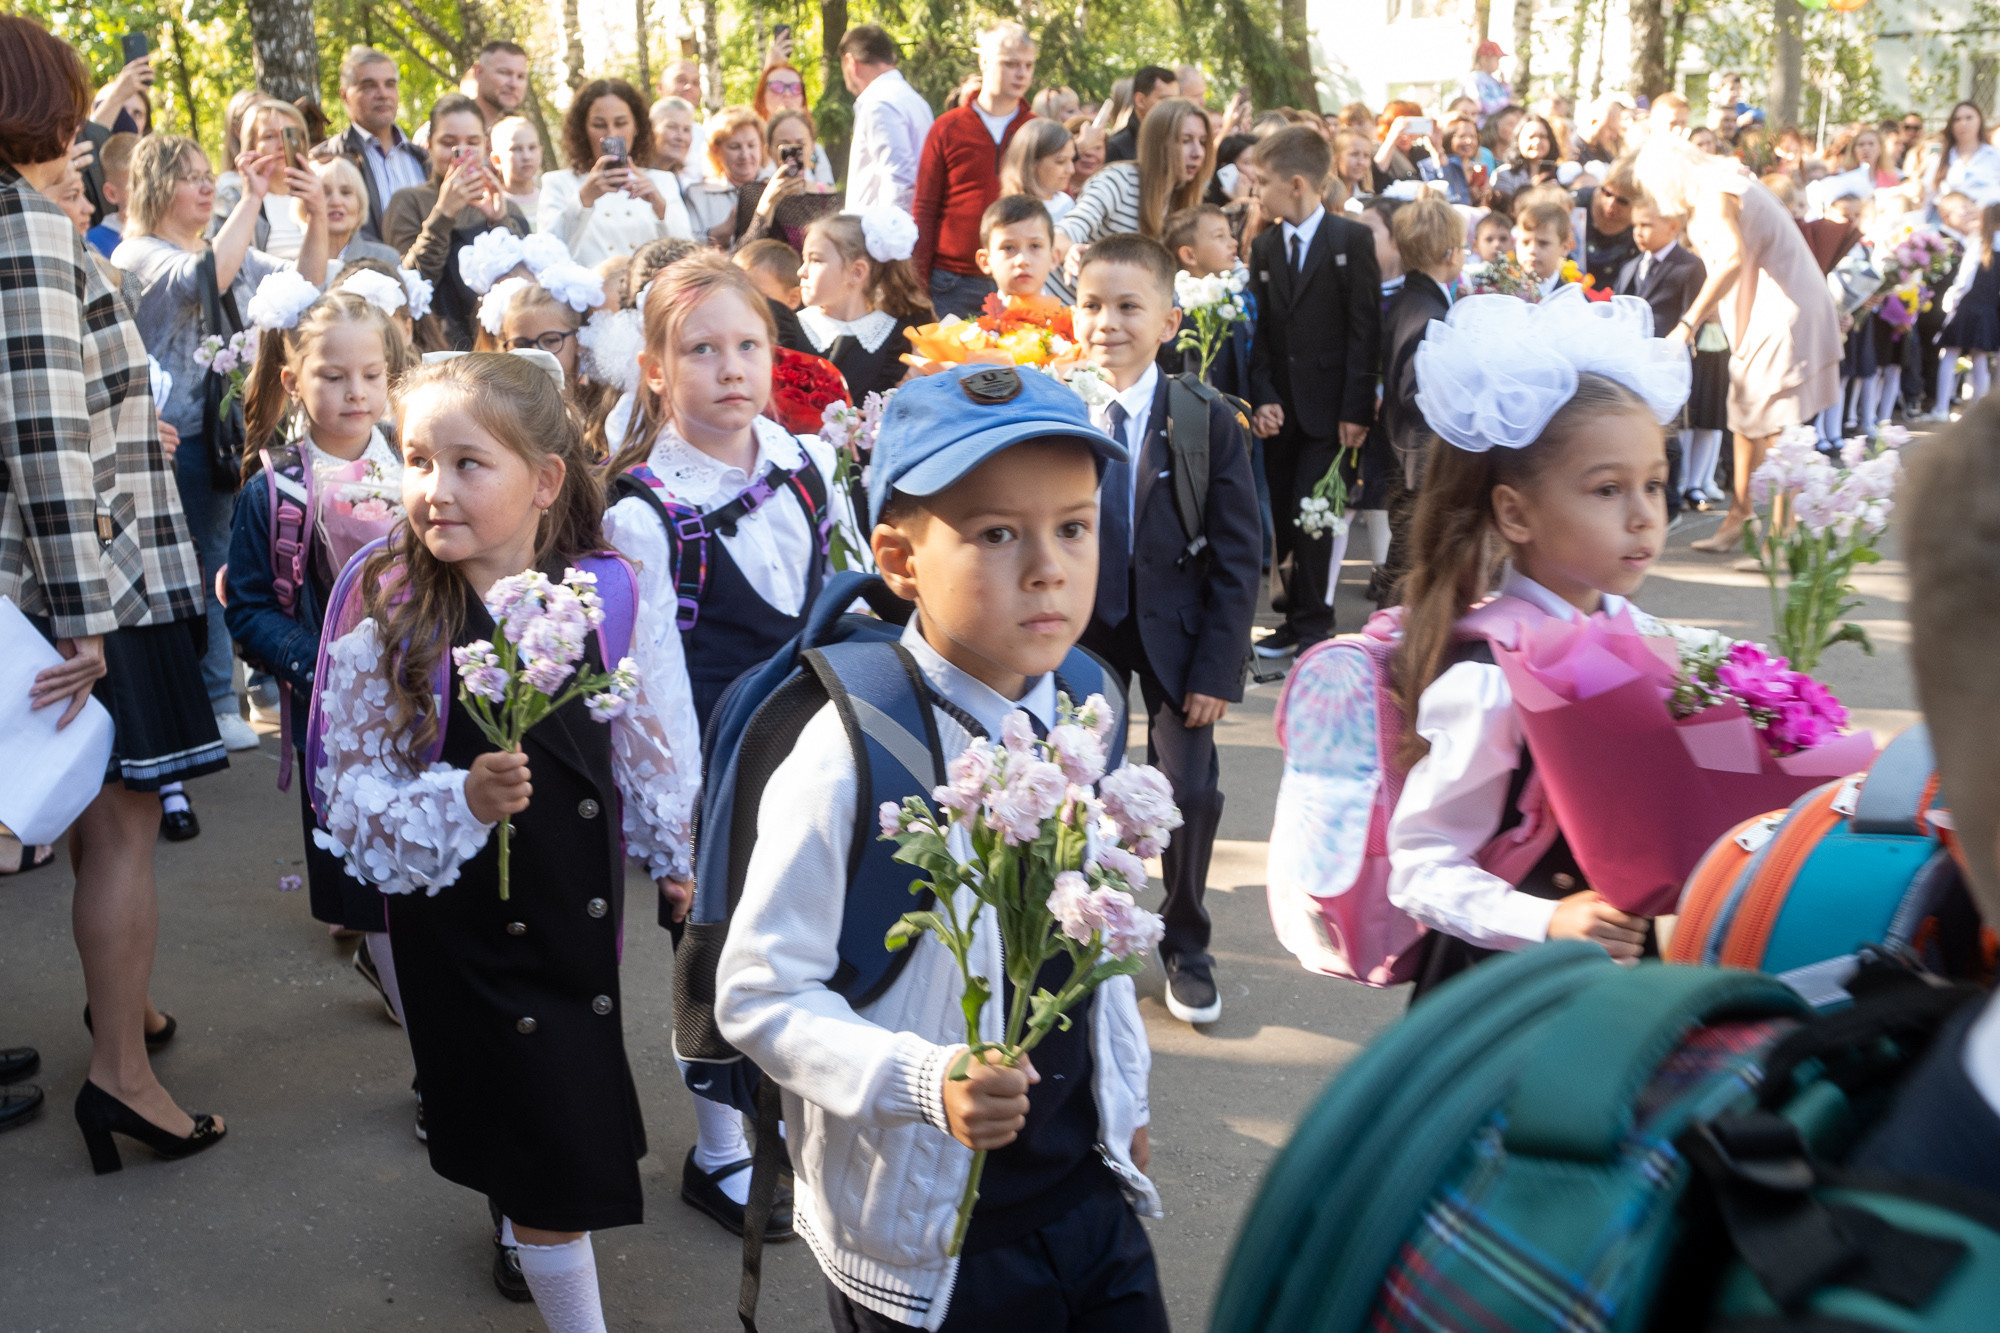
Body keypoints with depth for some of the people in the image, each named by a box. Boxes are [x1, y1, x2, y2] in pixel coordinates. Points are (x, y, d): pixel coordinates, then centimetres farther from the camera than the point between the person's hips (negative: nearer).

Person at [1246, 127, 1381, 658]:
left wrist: (1357, 407, -12)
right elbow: (1259, 331, 8)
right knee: (1282, 514, 6)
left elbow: (1365, 327, -7)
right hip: (1280, 408, 5)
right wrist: (1263, 398, -5)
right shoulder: (1264, 247, 10)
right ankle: (1294, 616, 18)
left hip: (1327, 408, -4)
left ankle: (1312, 622, 6)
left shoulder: (1352, 240, -4)